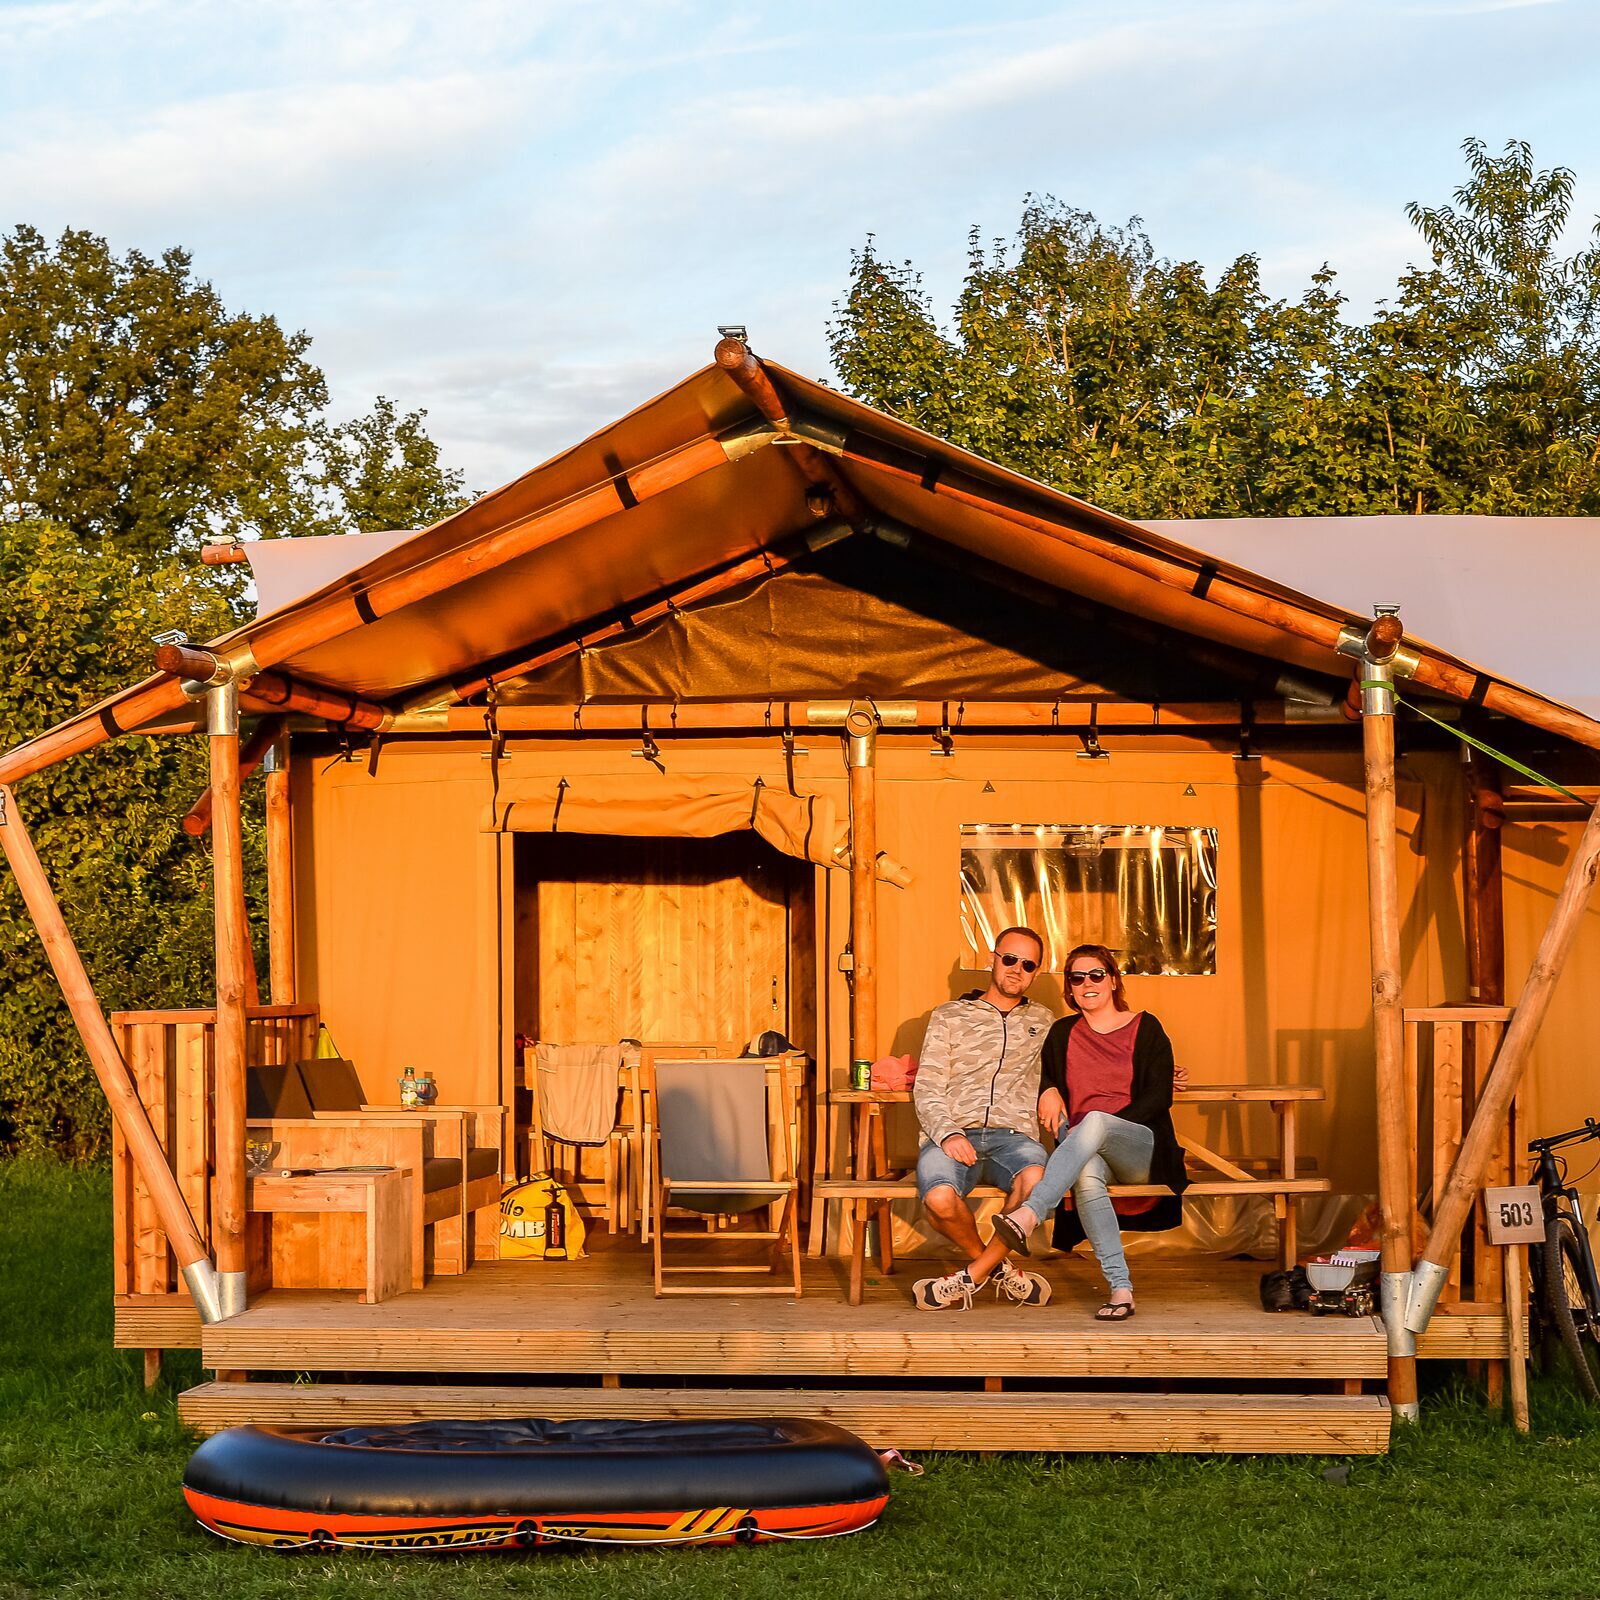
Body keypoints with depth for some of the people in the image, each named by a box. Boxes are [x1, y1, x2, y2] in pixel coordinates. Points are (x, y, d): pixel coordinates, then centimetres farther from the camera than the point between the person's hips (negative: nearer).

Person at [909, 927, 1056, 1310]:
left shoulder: (1044, 1022, 24)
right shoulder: (949, 1016, 16)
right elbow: (927, 1088, 6)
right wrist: (947, 1134, -12)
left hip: (1014, 1134, 1)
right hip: (954, 1133, -1)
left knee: (1034, 1180, -36)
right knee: (940, 1199, -34)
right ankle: (997, 1267, -2)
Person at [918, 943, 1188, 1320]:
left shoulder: (1145, 1028, 8)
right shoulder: (1062, 1034, 18)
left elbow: (1159, 1097, -1)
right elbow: (1047, 1082, 28)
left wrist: (1101, 1126, -12)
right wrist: (1049, 1091, 2)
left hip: (1143, 1151, -2)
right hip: (1086, 1152, 2)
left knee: (1094, 1121, -37)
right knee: (1085, 1174, -38)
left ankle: (1026, 1217, -52)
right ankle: (1119, 1287, -44)